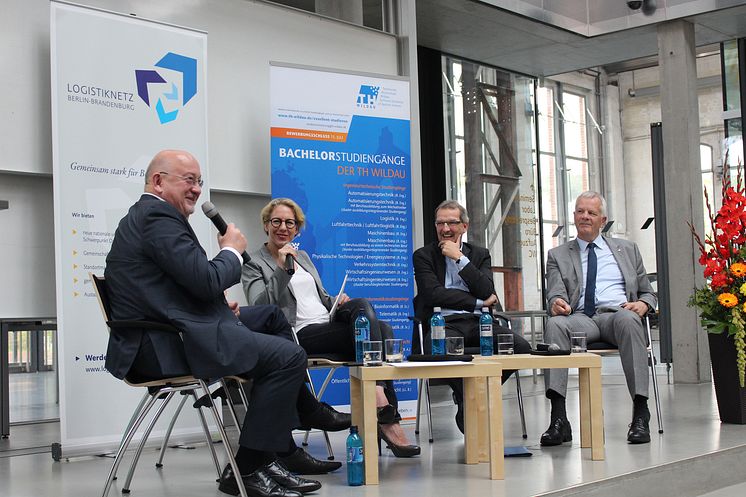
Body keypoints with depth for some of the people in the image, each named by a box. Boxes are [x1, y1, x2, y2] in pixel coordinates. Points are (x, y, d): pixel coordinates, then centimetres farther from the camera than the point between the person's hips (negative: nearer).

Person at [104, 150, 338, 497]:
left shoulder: (144, 216, 22)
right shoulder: (158, 217, -12)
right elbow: (207, 281, -19)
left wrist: (219, 305, 8)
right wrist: (232, 250, -1)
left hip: (158, 340, 12)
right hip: (167, 347, -12)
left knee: (271, 316, 21)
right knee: (289, 356, -15)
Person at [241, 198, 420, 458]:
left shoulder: (302, 256, 27)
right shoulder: (254, 264, 6)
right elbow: (260, 307, -9)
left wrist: (336, 301, 7)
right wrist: (281, 270, -19)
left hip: (329, 324, 7)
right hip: (301, 335, -6)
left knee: (375, 321, -26)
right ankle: (387, 415, -31)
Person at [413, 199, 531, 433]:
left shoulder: (480, 254, 19)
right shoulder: (423, 255, 10)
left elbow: (486, 290, 0)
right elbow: (433, 294, -6)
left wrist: (459, 258, -3)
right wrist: (479, 302, -5)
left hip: (478, 322, 3)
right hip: (444, 324, -3)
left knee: (521, 346, -24)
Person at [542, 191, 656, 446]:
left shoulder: (627, 250, 24)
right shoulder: (558, 255, 21)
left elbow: (648, 292, 24)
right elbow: (555, 294, 6)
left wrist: (642, 304, -1)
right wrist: (557, 302, -20)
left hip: (618, 313, 0)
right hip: (581, 318, 0)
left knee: (627, 319, -38)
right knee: (554, 324, -35)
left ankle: (640, 415, -39)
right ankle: (558, 420, -41)